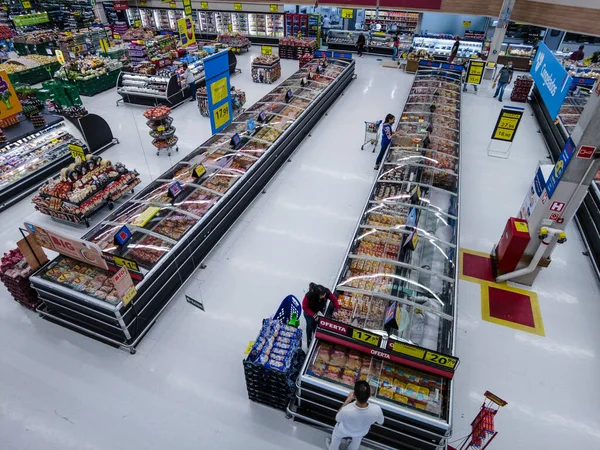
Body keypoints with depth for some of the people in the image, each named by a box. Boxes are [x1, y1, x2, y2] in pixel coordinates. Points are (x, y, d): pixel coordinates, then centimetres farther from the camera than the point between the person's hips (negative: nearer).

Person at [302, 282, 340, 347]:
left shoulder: (327, 292, -35)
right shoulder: (309, 296, -42)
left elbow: (334, 300, -17)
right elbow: (305, 307, -25)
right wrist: (314, 315, -32)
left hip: (320, 310, 3)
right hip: (309, 311, -3)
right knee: (310, 326, 7)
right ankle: (309, 344, 29)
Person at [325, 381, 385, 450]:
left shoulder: (346, 410, -46)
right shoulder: (377, 410, -40)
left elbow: (337, 419, -19)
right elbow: (381, 423, -15)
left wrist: (348, 400, -20)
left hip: (345, 430, -2)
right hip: (362, 432, 2)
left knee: (336, 435, 34)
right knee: (357, 440, 38)